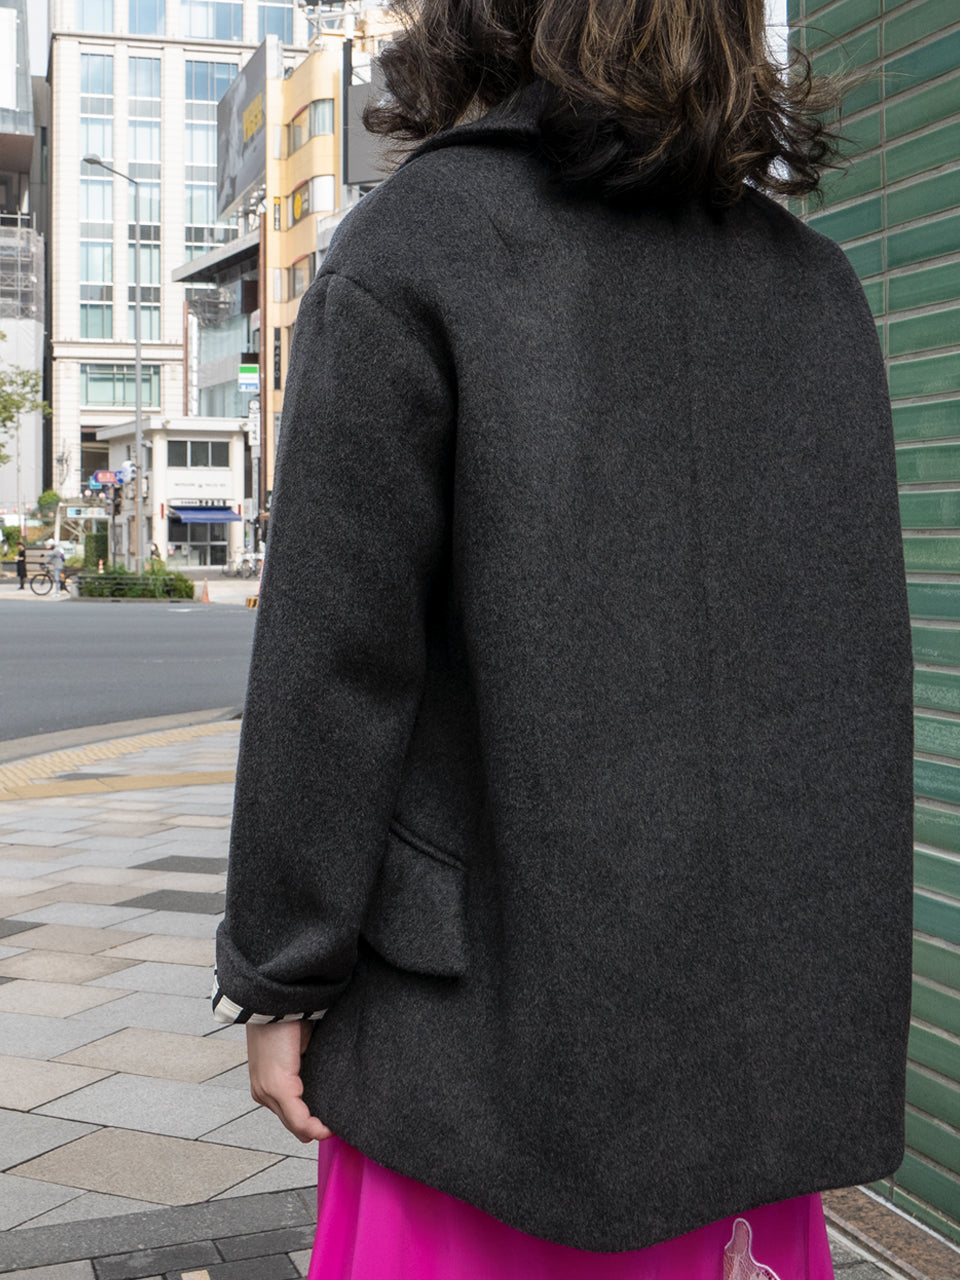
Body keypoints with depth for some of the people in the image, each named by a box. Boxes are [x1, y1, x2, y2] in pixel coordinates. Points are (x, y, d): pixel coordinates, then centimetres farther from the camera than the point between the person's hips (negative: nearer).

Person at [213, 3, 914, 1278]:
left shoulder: (410, 245, -9)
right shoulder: (818, 283, 7)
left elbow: (339, 655, -12)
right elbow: (860, 664, 10)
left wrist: (278, 976, -4)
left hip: (501, 989, -5)